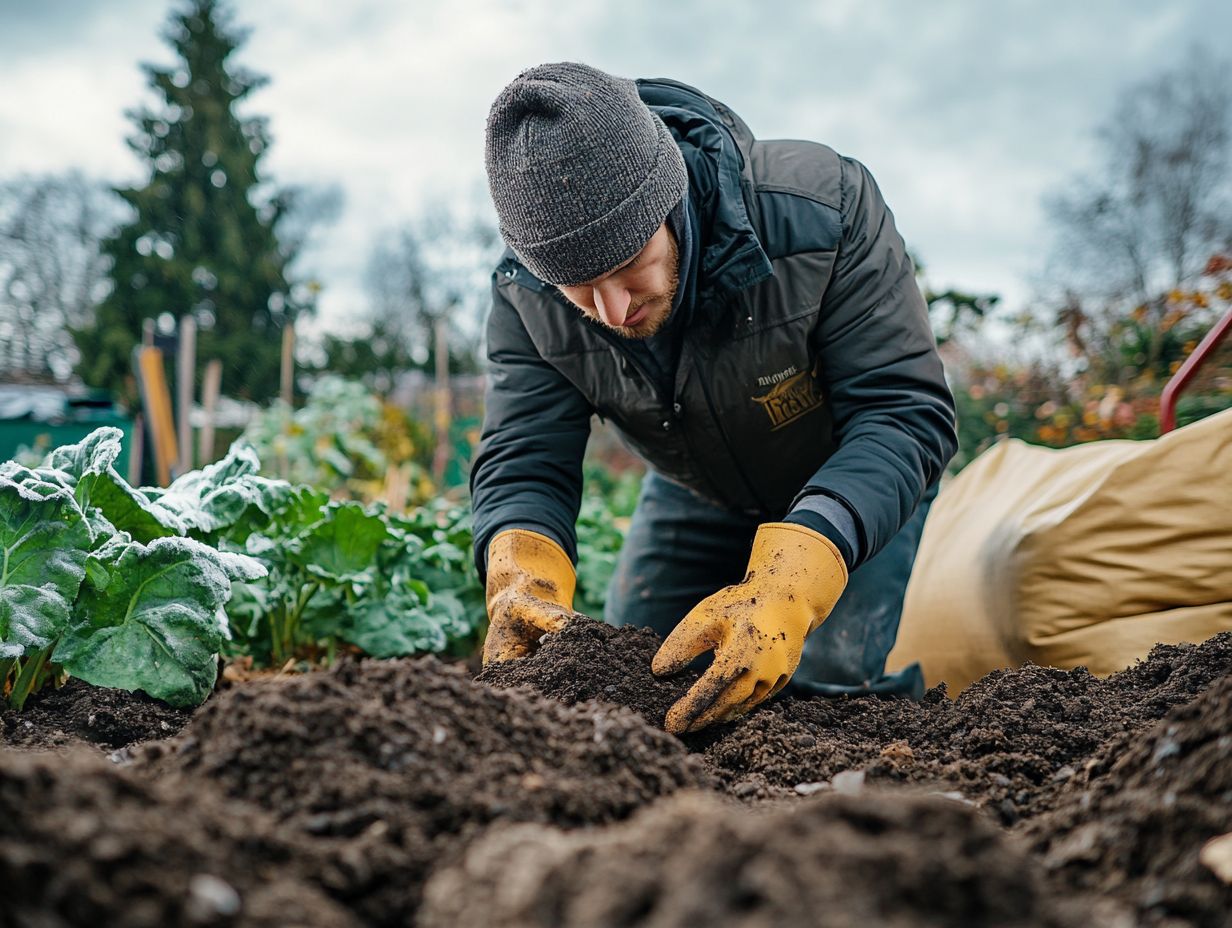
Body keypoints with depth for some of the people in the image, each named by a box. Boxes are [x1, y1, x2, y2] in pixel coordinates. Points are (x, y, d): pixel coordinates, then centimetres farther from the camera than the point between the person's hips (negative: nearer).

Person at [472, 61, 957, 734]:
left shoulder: (823, 210, -37)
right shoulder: (524, 300, -26)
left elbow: (903, 409, -39)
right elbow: (522, 464, -25)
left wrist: (785, 591, -54)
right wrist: (523, 584, -51)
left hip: (863, 484, -3)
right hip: (698, 497, 4)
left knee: (835, 680, -17)